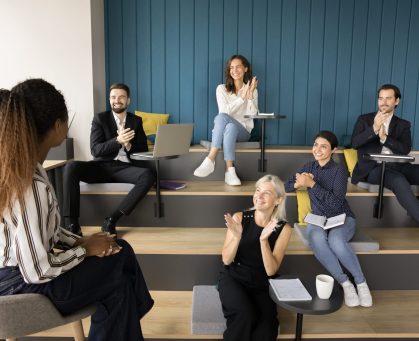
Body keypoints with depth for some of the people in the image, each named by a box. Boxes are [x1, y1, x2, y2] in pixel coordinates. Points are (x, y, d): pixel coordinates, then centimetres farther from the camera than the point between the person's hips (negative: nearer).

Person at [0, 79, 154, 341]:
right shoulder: (31, 186, -31)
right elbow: (37, 271, -25)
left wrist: (78, 241, -2)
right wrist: (85, 249, -11)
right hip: (23, 285, -8)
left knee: (121, 251, 9)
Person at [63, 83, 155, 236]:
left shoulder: (136, 121, 13)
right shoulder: (100, 118, 6)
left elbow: (144, 150, 8)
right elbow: (95, 150, -5)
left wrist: (128, 144, -14)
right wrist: (118, 140, -22)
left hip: (125, 168, 1)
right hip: (103, 166, 0)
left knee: (148, 175, -32)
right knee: (71, 167, -28)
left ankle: (111, 220, -29)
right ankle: (72, 225, -25)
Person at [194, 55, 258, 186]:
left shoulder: (252, 90, 10)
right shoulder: (222, 88, 7)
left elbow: (252, 114, -5)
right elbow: (225, 111, -9)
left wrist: (250, 94, -18)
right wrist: (242, 97, -15)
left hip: (243, 131, 0)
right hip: (224, 130, 1)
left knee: (230, 127, -36)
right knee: (221, 117, -35)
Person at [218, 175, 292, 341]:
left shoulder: (283, 229, -9)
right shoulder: (239, 218, -10)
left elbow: (271, 271, -14)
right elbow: (226, 260, -10)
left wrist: (263, 240, -28)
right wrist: (237, 236, -28)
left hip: (261, 285, 1)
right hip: (233, 279, 0)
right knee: (245, 316, -28)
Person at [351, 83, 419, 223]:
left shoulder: (403, 124, 19)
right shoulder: (364, 119, 13)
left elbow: (406, 149, 1)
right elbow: (354, 143, -3)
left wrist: (384, 137, -12)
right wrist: (374, 129, -16)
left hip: (397, 166, 4)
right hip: (372, 167, -4)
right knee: (399, 180, -36)